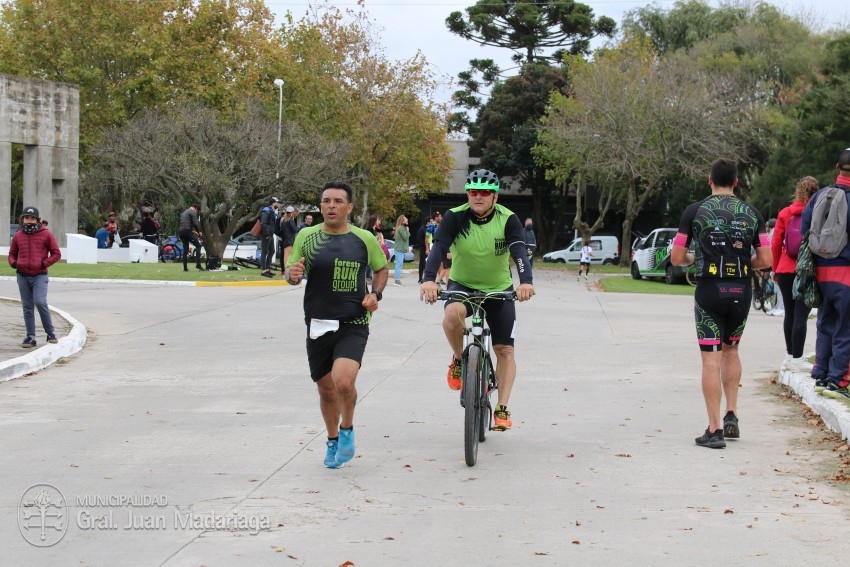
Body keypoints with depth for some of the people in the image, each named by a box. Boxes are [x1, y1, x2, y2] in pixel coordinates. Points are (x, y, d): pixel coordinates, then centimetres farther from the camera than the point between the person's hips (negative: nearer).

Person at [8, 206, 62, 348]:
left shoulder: (46, 234, 0)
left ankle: (51, 333, -3)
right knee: (27, 307, 6)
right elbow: (12, 254, 21)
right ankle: (30, 337, 11)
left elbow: (56, 254, 2)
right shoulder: (18, 236, 9)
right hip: (23, 276, 4)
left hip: (40, 276, -4)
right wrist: (13, 263, 0)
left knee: (40, 302, -18)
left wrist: (44, 263, -11)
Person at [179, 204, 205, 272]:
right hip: (187, 231, -8)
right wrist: (199, 232, 4)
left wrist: (193, 231, 27)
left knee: (185, 249, 13)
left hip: (181, 232, 8)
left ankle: (185, 268, 10)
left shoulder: (184, 212, 28)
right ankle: (198, 264, -15)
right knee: (198, 245, -5)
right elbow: (195, 223, -10)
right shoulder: (193, 212, 0)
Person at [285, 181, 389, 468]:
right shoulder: (306, 237, 0)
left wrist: (376, 293, -4)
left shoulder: (364, 239, -1)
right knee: (326, 389, 12)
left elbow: (382, 268, 15)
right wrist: (293, 275, -18)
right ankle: (333, 441, 37)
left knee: (343, 381, -23)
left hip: (353, 325, -2)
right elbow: (290, 274, 7)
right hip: (318, 325, 2)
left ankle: (347, 429, 7)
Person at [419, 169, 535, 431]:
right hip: (462, 285, -1)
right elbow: (439, 248, -28)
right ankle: (458, 360, -7)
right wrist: (429, 279, -47)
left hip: (499, 289, 1)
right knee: (452, 314, -34)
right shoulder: (455, 217, -15)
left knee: (505, 350, -4)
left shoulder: (508, 220, -15)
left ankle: (502, 409, 3)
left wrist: (526, 281, -50)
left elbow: (519, 251, -30)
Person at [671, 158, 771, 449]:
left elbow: (677, 258, -2)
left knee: (711, 359, -1)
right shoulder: (752, 213, 3)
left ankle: (715, 430, -2)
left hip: (709, 291, -3)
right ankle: (731, 415, 16)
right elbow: (765, 260, 1)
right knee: (730, 350, 23)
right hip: (741, 292, 3)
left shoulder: (695, 211, -3)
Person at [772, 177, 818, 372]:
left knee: (789, 314, 13)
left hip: (785, 270, 4)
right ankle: (796, 359, -3)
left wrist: (775, 270, 14)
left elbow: (775, 244, 5)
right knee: (801, 315, -3)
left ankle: (790, 356, 21)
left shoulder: (785, 213, 3)